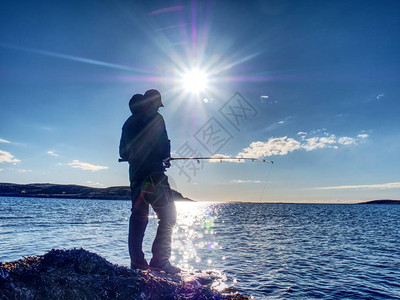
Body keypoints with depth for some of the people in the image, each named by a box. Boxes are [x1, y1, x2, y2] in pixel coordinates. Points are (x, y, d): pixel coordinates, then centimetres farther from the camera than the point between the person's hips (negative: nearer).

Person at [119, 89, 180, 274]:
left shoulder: (129, 122, 17)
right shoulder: (155, 118, -4)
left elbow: (123, 153, 19)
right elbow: (164, 147, -11)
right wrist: (165, 158, 10)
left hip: (135, 175, 8)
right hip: (154, 174, -7)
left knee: (138, 216, 12)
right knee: (168, 216, -2)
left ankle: (137, 262, 12)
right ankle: (160, 259, -7)